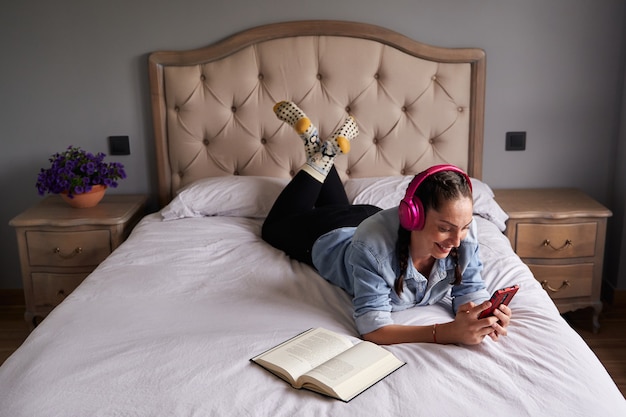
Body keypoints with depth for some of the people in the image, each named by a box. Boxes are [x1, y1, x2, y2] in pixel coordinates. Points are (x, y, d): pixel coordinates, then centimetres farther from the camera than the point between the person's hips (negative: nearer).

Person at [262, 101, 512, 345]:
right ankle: (321, 157, 24)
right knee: (277, 225, 30)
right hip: (325, 238, -4)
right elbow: (371, 327, -50)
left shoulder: (464, 230, -38)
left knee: (338, 207, 40)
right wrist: (446, 332, -63)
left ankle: (323, 155, 41)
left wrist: (483, 314, -53)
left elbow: (470, 289, -29)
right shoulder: (372, 243, -50)